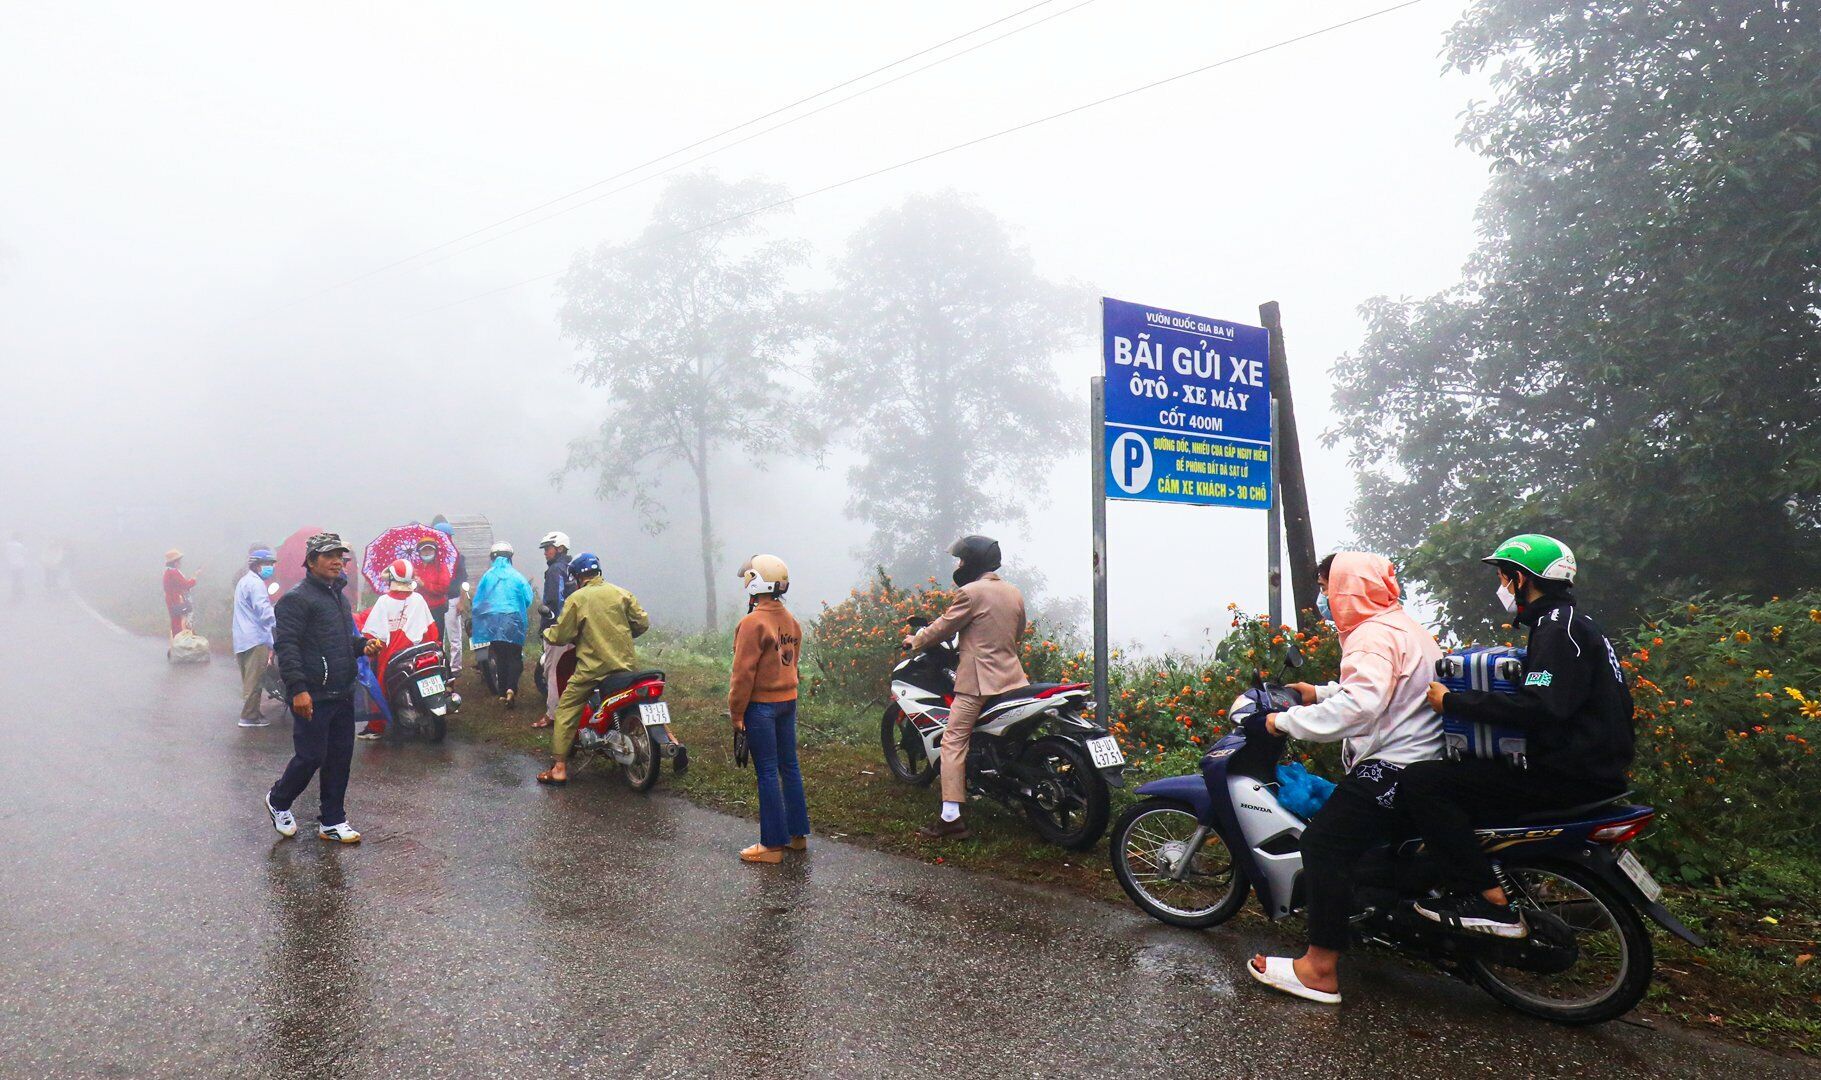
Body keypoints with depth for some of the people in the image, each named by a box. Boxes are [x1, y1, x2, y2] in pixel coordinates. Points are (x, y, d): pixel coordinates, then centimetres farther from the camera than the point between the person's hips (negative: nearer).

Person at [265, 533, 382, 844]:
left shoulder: (339, 596, 19)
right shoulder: (297, 599, -9)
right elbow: (286, 646, -17)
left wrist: (363, 644, 9)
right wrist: (297, 689, -24)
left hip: (342, 694, 8)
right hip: (312, 697, -8)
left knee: (340, 758, 9)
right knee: (311, 757, -2)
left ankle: (332, 821, 18)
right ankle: (278, 801, 25)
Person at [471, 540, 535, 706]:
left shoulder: (487, 576, 3)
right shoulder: (516, 576, -2)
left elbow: (477, 600, 5)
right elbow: (528, 598, -2)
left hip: (492, 622, 2)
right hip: (513, 621, -2)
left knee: (499, 657, 13)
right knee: (514, 656, 1)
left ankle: (502, 692, 15)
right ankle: (511, 688, -18)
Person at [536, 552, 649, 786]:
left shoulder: (576, 598, -3)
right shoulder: (621, 593, 6)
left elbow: (561, 635, -2)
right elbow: (642, 622, 6)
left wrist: (547, 633, 20)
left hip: (592, 668, -4)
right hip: (625, 664, 4)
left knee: (566, 711, 3)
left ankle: (559, 768, -4)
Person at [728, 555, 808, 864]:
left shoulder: (753, 623, -17)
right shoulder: (791, 621, 8)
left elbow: (743, 672, -16)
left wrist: (736, 713, -11)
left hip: (761, 705, -8)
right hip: (788, 700, 8)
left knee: (767, 773, -2)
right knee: (789, 767, 15)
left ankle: (773, 844, 4)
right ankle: (798, 833, 24)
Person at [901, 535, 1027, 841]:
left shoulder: (971, 593, -11)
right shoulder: (1014, 592, 12)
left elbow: (943, 628, -4)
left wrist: (915, 641, 14)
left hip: (977, 682, -8)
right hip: (1013, 678, 8)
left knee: (953, 743, -6)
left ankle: (951, 818, -12)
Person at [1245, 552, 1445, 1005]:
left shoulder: (1374, 636, -16)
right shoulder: (1404, 626, 18)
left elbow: (1358, 706, -31)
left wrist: (1285, 721, -26)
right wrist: (1319, 693, 25)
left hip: (1393, 765, -11)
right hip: (1422, 759, 11)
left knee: (1324, 843, -15)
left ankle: (1320, 971, -16)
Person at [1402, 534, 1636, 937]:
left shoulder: (1559, 628, -13)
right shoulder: (1572, 621, 20)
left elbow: (1540, 706, -27)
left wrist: (1452, 701, -20)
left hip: (1569, 776, -11)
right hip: (1589, 766, 11)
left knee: (1423, 783, -18)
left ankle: (1494, 904, -21)